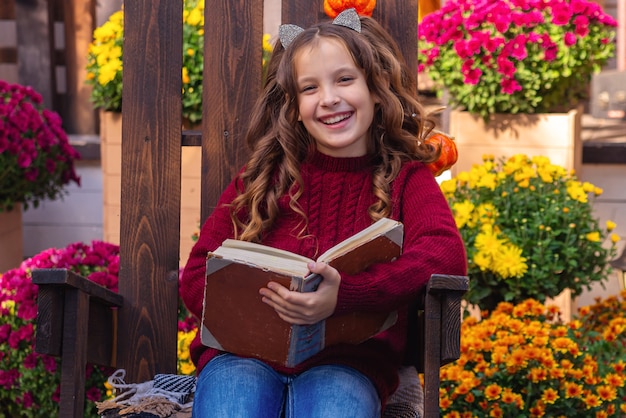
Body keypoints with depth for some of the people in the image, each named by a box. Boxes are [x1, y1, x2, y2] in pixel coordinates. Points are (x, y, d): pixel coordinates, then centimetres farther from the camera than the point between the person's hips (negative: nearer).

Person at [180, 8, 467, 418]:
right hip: (243, 352, 1)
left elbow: (448, 255, -11)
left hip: (348, 361, -1)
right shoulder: (261, 179, 14)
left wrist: (343, 296, -28)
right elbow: (196, 278, 10)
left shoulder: (406, 180, 10)